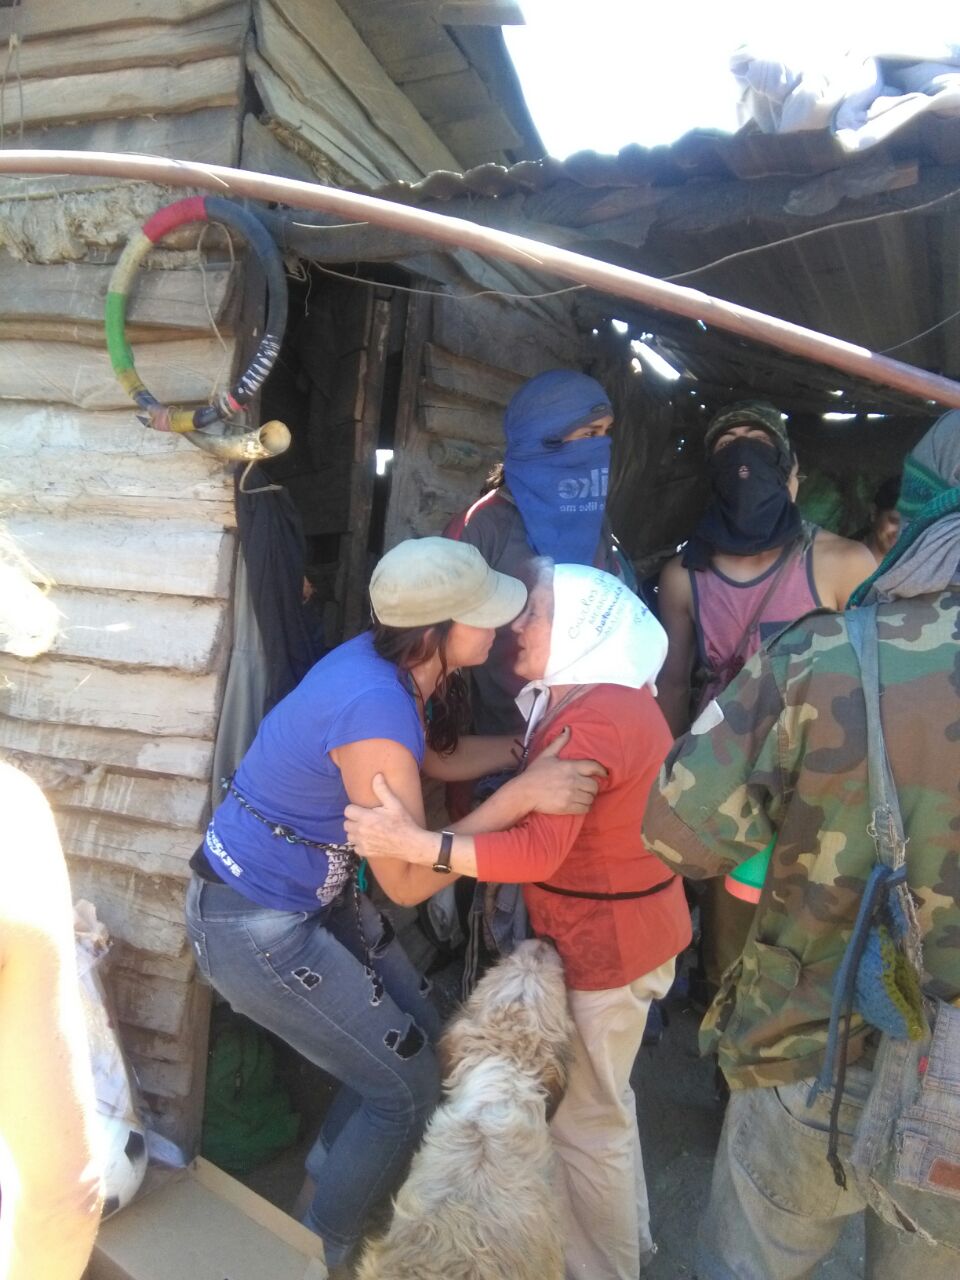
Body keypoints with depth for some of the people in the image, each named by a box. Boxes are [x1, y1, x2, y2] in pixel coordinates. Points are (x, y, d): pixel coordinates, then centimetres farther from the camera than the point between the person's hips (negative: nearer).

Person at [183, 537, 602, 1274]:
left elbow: (440, 758, 11)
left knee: (416, 1025, 21)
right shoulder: (373, 712, -33)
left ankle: (330, 1173, 45)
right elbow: (407, 881, -25)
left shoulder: (386, 663, -7)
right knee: (409, 1090, 6)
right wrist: (520, 797, -26)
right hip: (254, 926, -8)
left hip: (313, 894, 8)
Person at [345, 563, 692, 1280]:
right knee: (605, 1097, 27)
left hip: (605, 941, -10)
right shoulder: (610, 694, 5)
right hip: (629, 923, 10)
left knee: (583, 1118, 9)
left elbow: (540, 850, -33)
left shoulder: (590, 722, -26)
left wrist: (415, 844, -36)